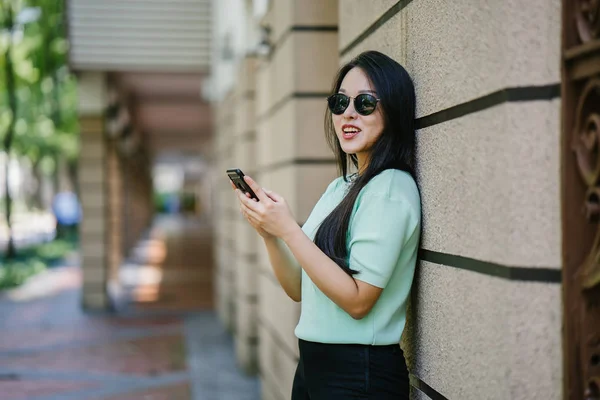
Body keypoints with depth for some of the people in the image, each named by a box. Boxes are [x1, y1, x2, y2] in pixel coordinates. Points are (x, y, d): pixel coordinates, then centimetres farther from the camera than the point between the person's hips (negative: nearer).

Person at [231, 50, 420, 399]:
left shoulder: (392, 187, -15)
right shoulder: (339, 187, 9)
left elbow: (358, 300, -21)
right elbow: (299, 289, 10)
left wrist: (288, 229, -21)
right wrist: (268, 231, -5)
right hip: (313, 363, 8)